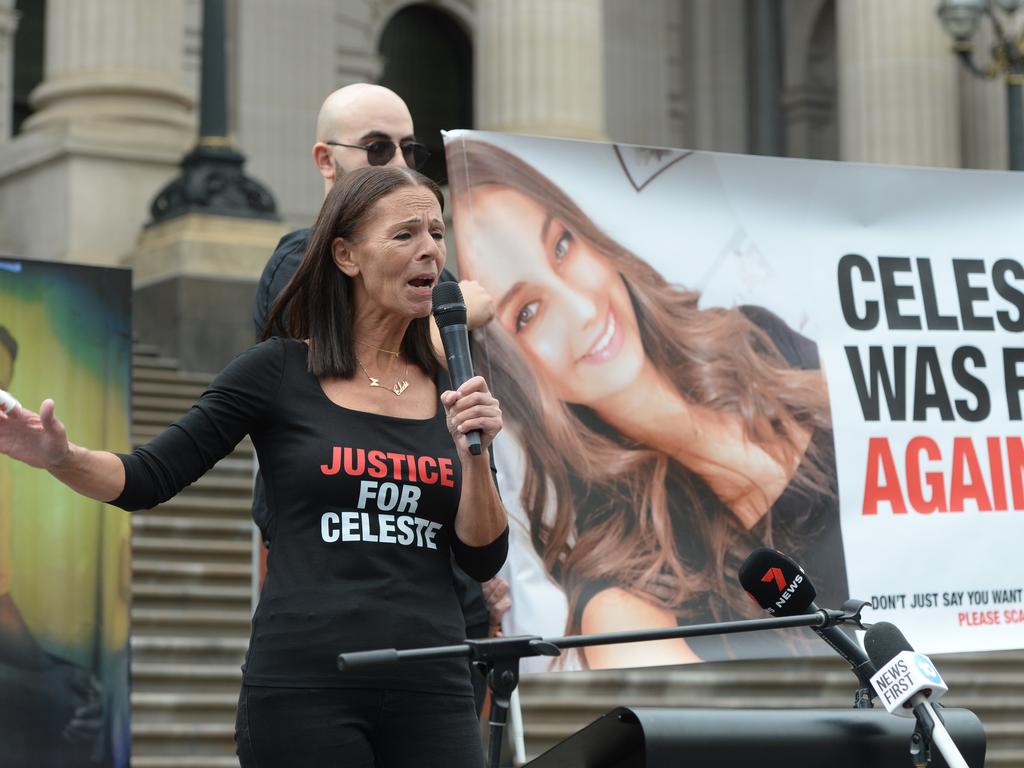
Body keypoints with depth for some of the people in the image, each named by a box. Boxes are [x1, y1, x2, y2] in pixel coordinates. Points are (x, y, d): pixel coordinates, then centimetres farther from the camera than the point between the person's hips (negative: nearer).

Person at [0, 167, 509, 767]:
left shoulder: (453, 390, 10)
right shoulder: (280, 371, 1)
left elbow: (484, 560, 7)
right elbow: (148, 480, 0)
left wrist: (474, 451, -7)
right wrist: (63, 459, -18)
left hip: (434, 692, 3)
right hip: (306, 688, -3)